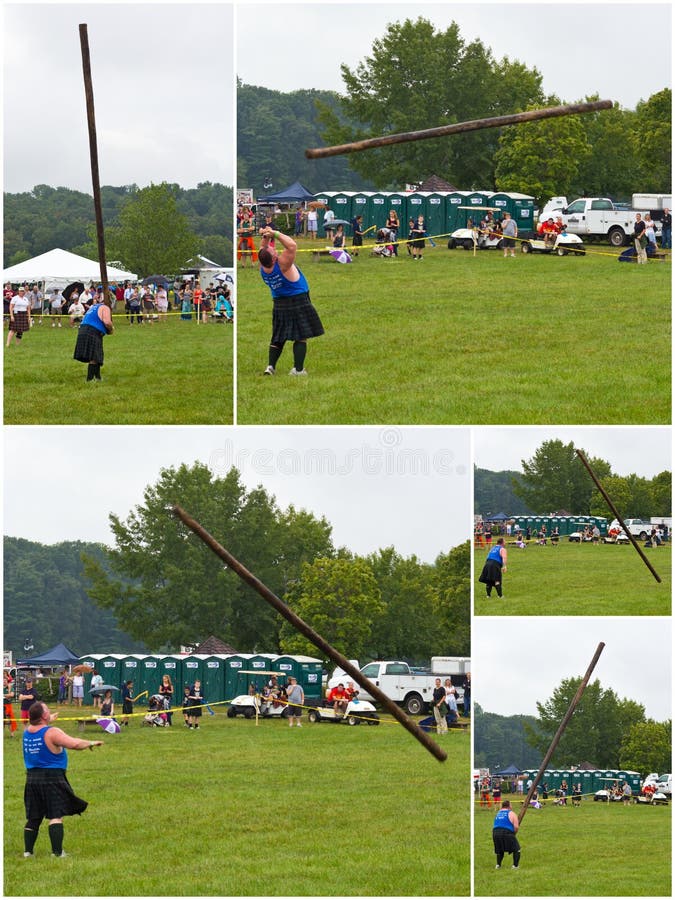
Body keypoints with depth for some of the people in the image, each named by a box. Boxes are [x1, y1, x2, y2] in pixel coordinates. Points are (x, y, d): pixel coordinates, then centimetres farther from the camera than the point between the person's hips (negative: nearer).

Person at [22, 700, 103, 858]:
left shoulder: (27, 732, 7)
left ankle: (28, 851, 12)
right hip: (51, 778, -7)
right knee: (56, 816, -6)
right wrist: (91, 743, -7)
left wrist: (49, 721, 49)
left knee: (33, 818, 12)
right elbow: (74, 744, -24)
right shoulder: (52, 733, -15)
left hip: (31, 778, 7)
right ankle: (57, 852, -10)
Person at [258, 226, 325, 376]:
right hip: (299, 301, -6)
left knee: (278, 337, 15)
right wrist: (275, 234, -27)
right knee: (301, 336, 3)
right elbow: (292, 245, -33)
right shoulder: (282, 264, -26)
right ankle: (298, 369, 0)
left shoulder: (263, 268, -8)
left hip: (279, 304, 6)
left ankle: (271, 366, 7)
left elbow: (263, 251, 10)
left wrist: (265, 238, -5)